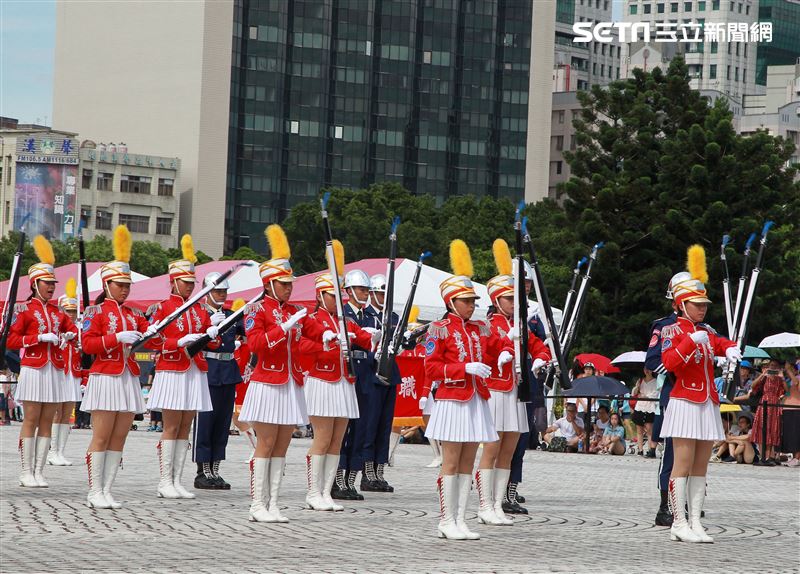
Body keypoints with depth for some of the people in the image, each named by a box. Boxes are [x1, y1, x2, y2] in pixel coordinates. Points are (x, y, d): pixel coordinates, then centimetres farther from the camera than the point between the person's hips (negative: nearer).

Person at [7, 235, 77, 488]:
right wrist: (40, 337, -16)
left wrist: (69, 335, -2)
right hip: (34, 369, -5)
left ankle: (39, 471, 6)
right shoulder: (24, 309, -1)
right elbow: (11, 341, -7)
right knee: (30, 421, -4)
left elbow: (73, 330, 21)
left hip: (55, 370, 5)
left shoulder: (57, 312, 13)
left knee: (47, 423, 3)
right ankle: (26, 472, -1)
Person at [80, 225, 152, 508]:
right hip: (105, 378, -6)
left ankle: (107, 491, 7)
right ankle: (94, 493, -2)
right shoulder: (96, 311, -1)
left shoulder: (134, 313, 16)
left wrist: (152, 333, -12)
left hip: (129, 380, 6)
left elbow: (147, 333, 11)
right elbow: (87, 344, -11)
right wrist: (118, 338, -20)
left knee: (119, 439, 4)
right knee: (101, 438, -6)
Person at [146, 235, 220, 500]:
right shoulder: (162, 307, -1)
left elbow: (213, 345, 13)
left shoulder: (199, 309, 14)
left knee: (185, 428, 5)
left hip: (195, 373, 5)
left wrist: (212, 334, -10)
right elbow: (153, 340, -8)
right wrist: (180, 342, -19)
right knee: (171, 427, -5)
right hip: (171, 372, -5)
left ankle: (177, 481, 7)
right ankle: (165, 481, -2)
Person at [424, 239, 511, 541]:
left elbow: (503, 344, 26)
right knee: (451, 462, -4)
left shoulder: (481, 329, 11)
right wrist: (466, 368, -18)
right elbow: (431, 369, -10)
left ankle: (460, 520, 9)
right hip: (452, 400, -6)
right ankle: (447, 521, 0)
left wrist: (505, 354, 2)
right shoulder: (440, 329, -5)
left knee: (467, 464, 6)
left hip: (477, 401, 6)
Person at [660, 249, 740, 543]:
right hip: (685, 404, -7)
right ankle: (679, 524, -9)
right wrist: (691, 341, -23)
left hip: (708, 405, 7)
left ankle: (695, 522, 6)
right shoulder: (672, 330, -4)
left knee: (701, 466, 5)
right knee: (683, 464, -9)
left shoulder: (706, 330, 17)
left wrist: (731, 349, -5)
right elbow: (670, 363, -16)